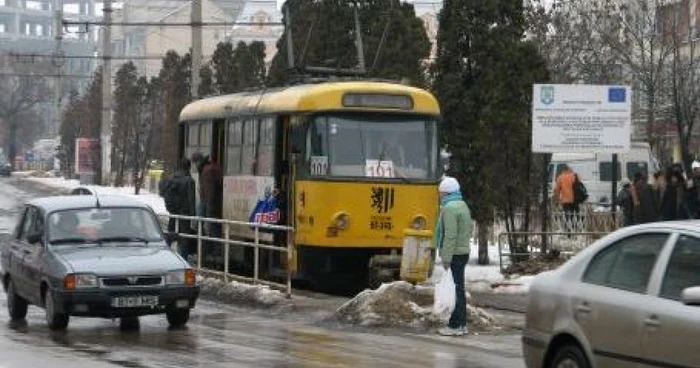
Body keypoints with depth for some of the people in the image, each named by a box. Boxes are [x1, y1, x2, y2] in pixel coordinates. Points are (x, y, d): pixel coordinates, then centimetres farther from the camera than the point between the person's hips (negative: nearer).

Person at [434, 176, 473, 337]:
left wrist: (446, 257, -20)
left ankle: (455, 325, -7)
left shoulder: (449, 208, -15)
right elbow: (470, 228, 21)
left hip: (455, 253, -10)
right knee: (459, 288, 14)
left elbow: (450, 235, -21)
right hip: (464, 251, 10)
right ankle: (461, 324, 19)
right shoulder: (463, 205, 17)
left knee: (458, 288, -9)